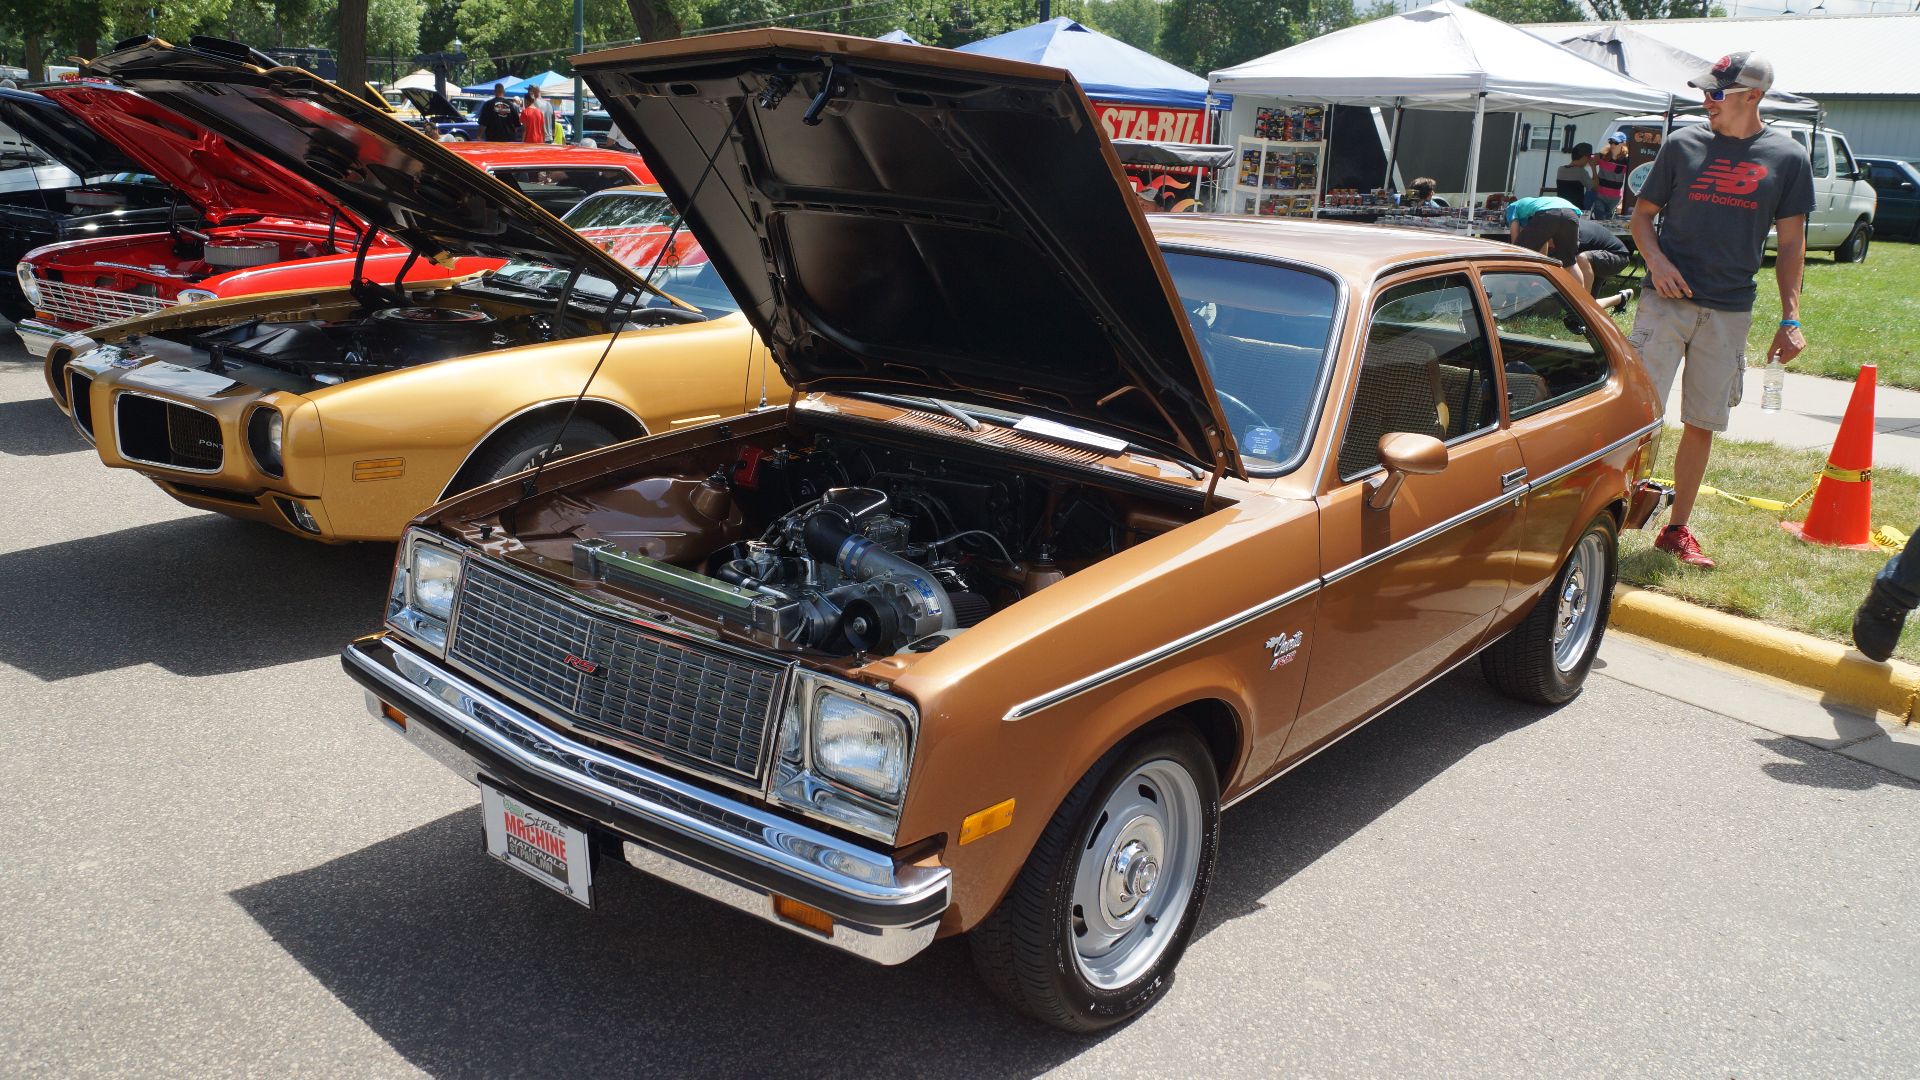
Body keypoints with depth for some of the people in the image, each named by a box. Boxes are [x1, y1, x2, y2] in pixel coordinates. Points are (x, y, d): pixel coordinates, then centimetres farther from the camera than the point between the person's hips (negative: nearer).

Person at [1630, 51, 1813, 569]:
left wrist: (1790, 319, 0)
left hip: (1730, 312, 1)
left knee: (1702, 424, 7)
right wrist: (1655, 258, -11)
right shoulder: (1683, 143, 3)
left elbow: (1791, 243, 6)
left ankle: (1677, 530, 19)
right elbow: (1643, 213, 9)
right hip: (1667, 299, -1)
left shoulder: (1788, 158, 4)